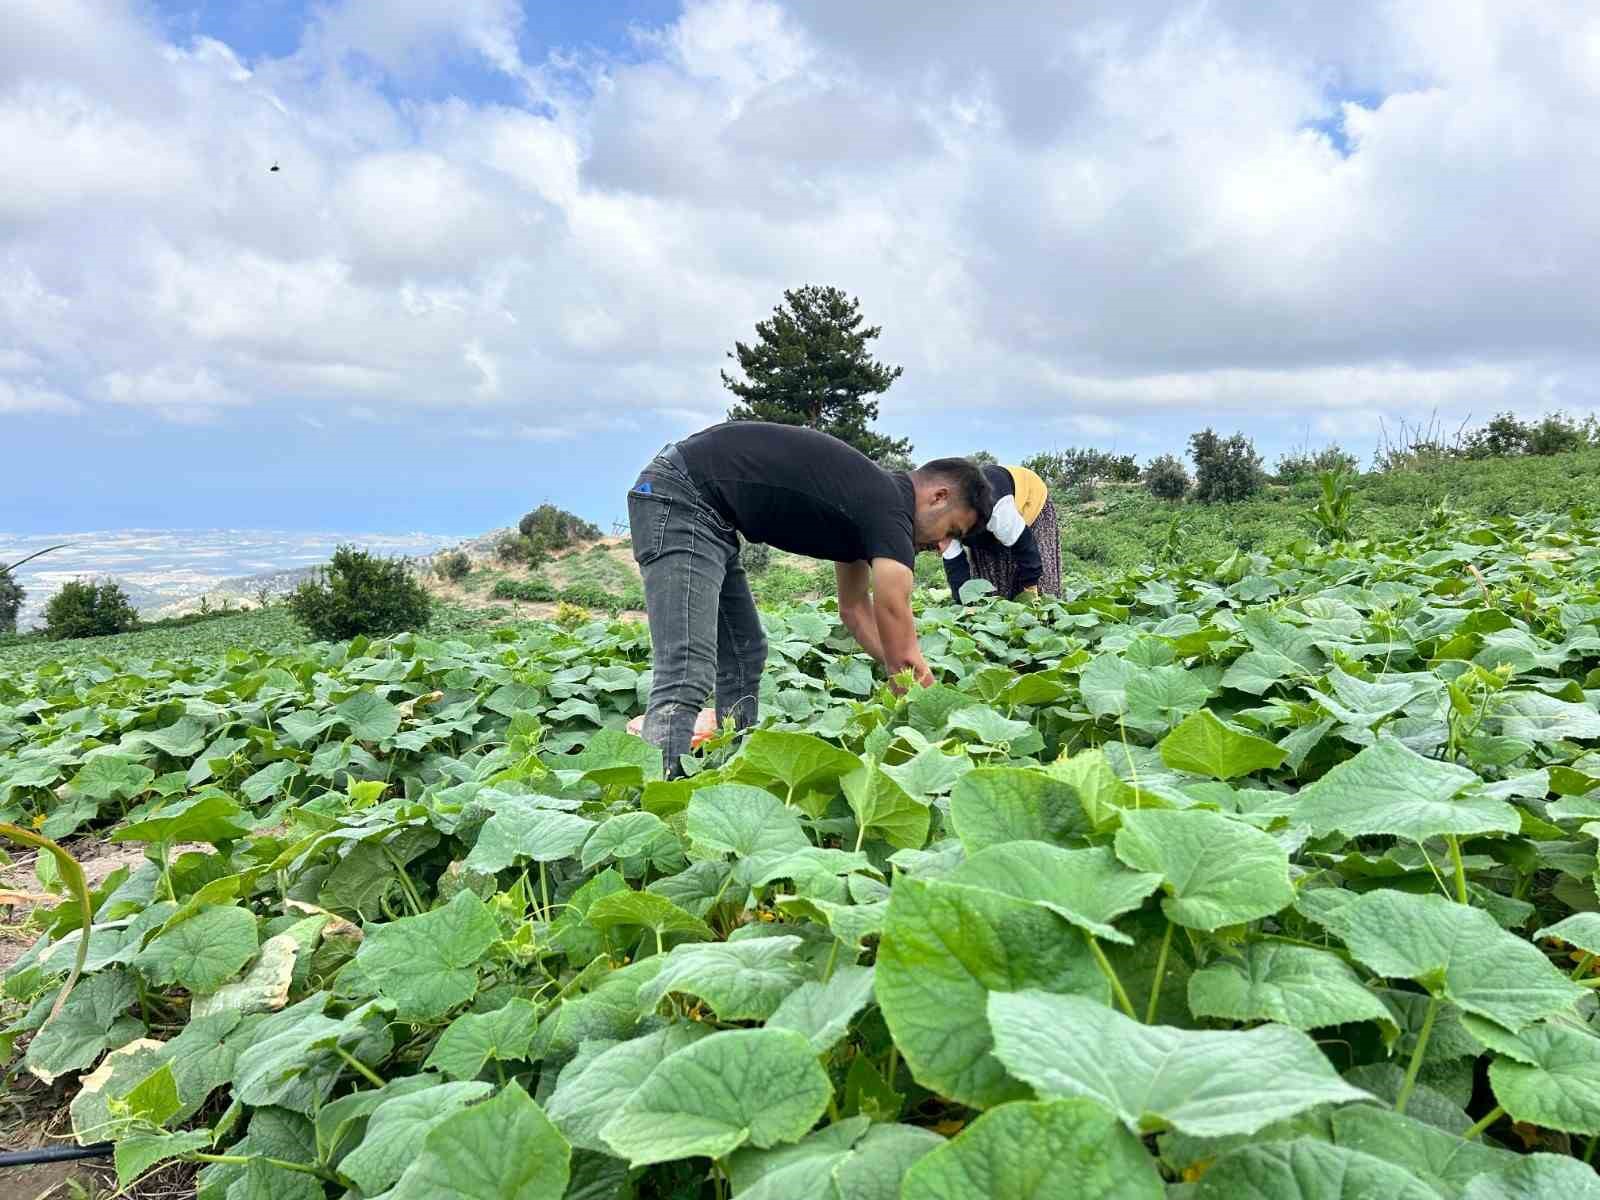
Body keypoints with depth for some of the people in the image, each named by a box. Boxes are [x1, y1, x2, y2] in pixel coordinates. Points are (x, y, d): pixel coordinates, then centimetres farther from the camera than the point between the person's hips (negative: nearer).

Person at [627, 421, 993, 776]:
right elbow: (899, 639, -10)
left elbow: (855, 609, 25)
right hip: (679, 500, -11)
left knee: (745, 657, 12)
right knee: (686, 676, -20)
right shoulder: (888, 508, -12)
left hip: (707, 513, 11)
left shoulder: (864, 500, 16)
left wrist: (913, 672, 20)